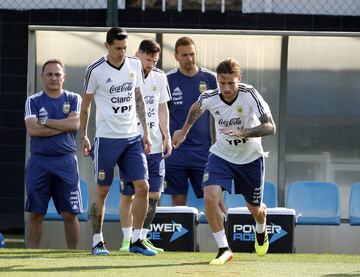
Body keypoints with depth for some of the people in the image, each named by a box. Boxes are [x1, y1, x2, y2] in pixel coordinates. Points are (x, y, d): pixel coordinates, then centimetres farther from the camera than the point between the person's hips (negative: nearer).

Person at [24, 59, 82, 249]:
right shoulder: (33, 101, 8)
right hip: (39, 161, 0)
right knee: (35, 213, 0)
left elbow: (75, 124, -8)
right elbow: (32, 130, -7)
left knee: (70, 213, -2)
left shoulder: (73, 99, 9)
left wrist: (45, 122, -7)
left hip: (66, 161, 0)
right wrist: (64, 125, -6)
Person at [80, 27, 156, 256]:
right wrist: (84, 136, 2)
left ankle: (136, 241, 6)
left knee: (143, 187, -3)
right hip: (106, 139, -4)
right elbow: (86, 104, 2)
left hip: (132, 137, 4)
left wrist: (146, 131, 12)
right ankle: (98, 241, 11)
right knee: (102, 190, 0)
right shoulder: (96, 70, -8)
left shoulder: (134, 65, 5)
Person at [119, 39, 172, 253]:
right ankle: (127, 239, 8)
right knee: (128, 194, -1)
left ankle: (142, 238, 11)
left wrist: (167, 137, 12)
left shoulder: (159, 77, 10)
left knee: (154, 193, 2)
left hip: (154, 145, 5)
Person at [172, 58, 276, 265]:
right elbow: (196, 109, 9)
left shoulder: (250, 95, -26)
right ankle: (224, 249, -12)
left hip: (251, 157, -1)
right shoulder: (210, 98, -17)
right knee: (210, 197, -23)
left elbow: (270, 127, -31)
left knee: (255, 208, 13)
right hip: (221, 155, 1)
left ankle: (261, 232, 51)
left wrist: (243, 132, -44)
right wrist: (184, 131, 21)